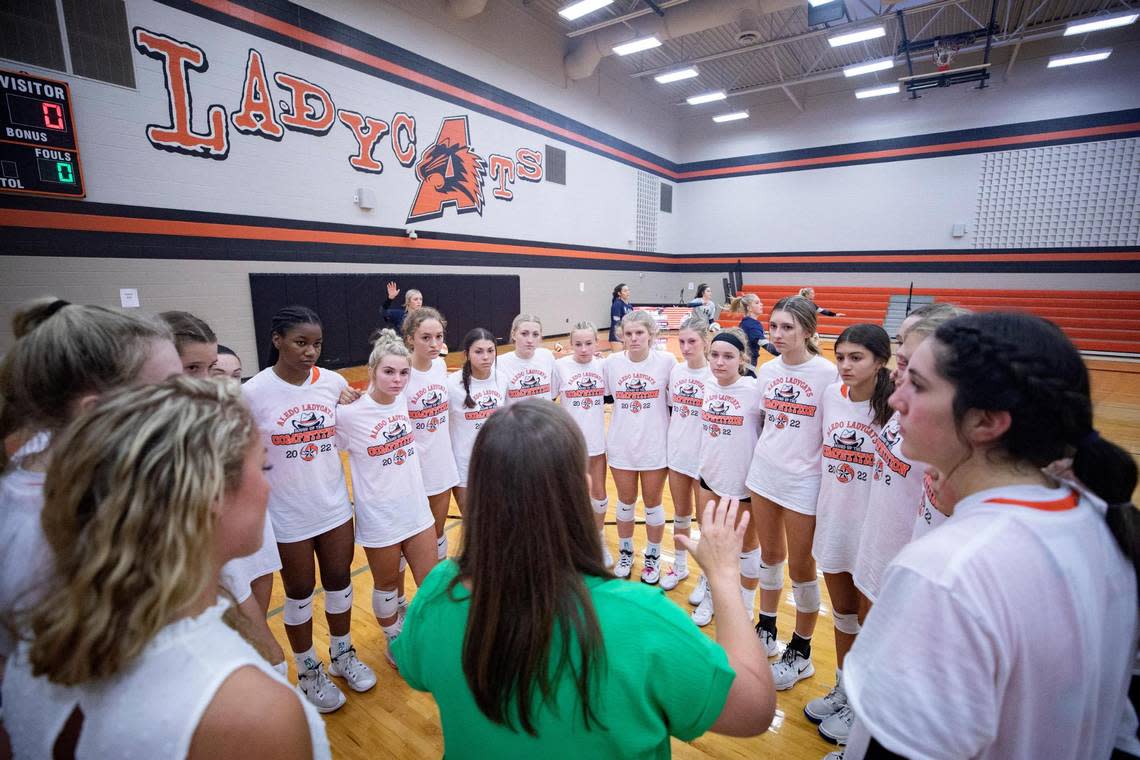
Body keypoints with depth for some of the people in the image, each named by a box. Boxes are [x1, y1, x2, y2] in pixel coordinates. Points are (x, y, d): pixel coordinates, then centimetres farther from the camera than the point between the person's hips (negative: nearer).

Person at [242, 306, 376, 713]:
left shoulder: (334, 383, -7)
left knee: (339, 581, 18)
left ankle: (342, 654, 43)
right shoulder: (254, 393, -16)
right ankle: (308, 670, 40)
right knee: (300, 593, 17)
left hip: (336, 506, 3)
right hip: (288, 516, -3)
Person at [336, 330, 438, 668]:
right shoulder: (349, 414, -20)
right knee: (386, 584, 19)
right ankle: (394, 640, 45)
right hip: (378, 517, -4)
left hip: (417, 509, 4)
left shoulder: (406, 399, -7)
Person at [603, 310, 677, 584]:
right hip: (621, 445, 2)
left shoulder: (666, 361, -12)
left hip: (655, 446, -1)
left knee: (652, 504, 13)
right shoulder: (611, 362, -7)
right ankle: (625, 553, 39)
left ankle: (653, 557, 36)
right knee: (626, 502, 17)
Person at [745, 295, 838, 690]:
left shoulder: (827, 373, -15)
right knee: (770, 556, 18)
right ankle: (766, 631, 38)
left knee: (800, 568, 9)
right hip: (763, 474, 5)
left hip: (803, 481, -5)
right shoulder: (767, 370, 2)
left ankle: (801, 653, 29)